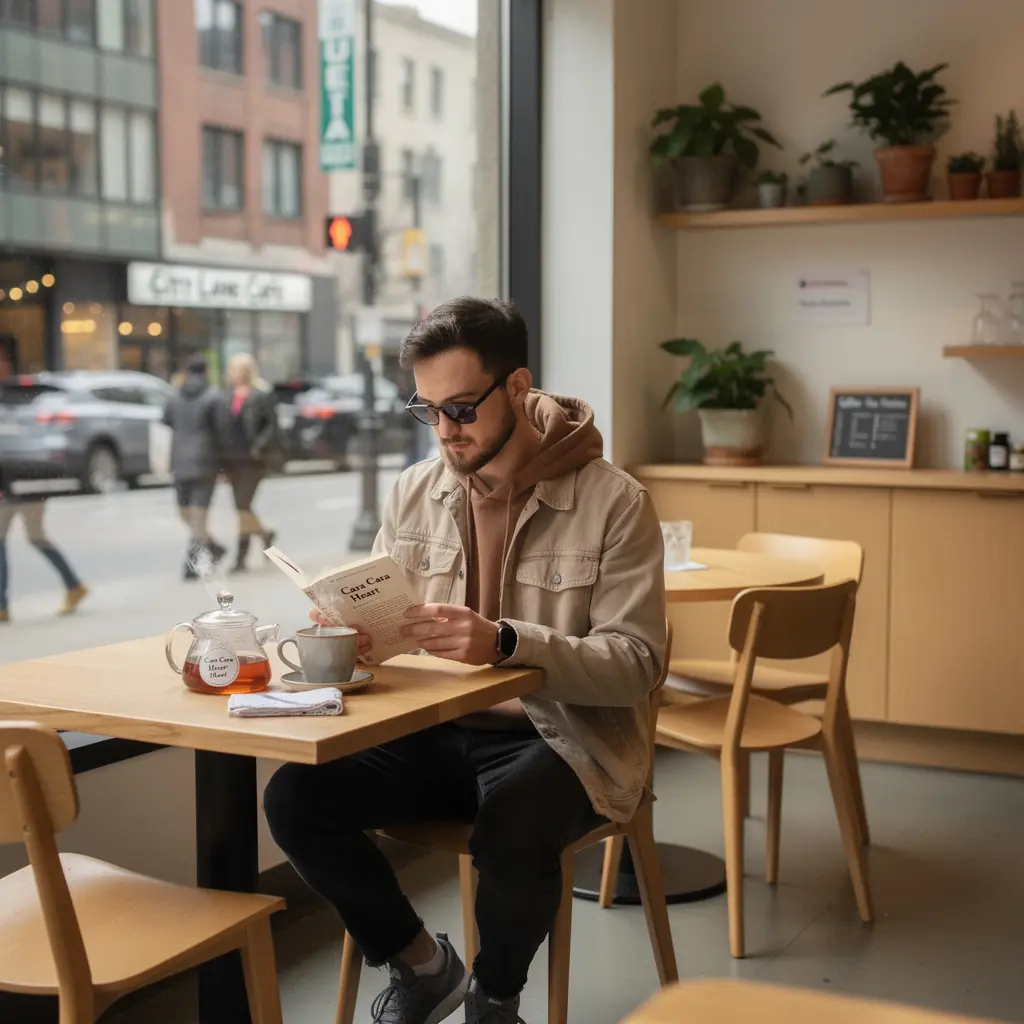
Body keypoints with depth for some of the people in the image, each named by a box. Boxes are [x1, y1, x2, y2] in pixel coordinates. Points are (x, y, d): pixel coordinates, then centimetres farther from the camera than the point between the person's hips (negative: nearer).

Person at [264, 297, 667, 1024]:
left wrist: (507, 643, -33)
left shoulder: (614, 502, -11)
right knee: (296, 797, -19)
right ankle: (421, 963, 8)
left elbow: (634, 665, -16)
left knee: (510, 833, -36)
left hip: (560, 738, -4)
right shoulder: (415, 492, 4)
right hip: (435, 731, 5)